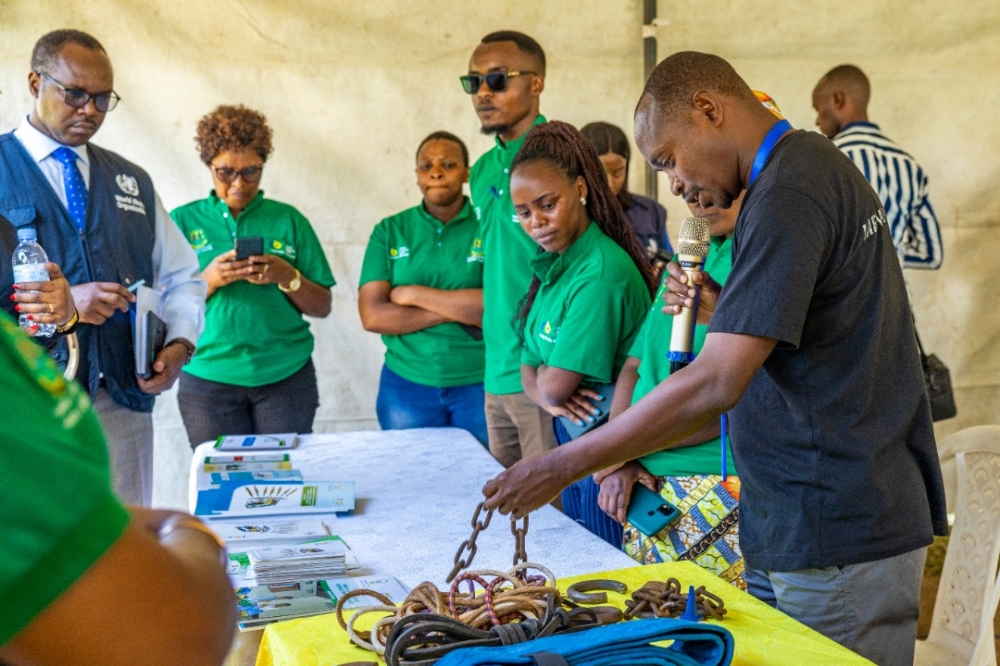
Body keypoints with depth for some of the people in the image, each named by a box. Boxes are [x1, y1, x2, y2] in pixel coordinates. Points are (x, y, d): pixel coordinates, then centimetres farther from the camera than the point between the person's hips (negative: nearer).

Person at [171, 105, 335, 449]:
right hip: (209, 378, 0)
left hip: (286, 376, 1)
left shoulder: (288, 220, 7)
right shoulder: (183, 222, 5)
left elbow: (322, 306, 6)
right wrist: (209, 280, -15)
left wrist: (287, 277, -12)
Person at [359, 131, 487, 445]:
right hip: (406, 384, 2)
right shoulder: (389, 231, 1)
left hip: (480, 384, -2)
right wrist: (460, 308, -14)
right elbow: (372, 315, -8)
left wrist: (414, 294, -13)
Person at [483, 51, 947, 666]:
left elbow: (716, 386, -26)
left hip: (835, 539, -10)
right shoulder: (823, 165, 14)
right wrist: (727, 314, 8)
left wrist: (559, 469, -21)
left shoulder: (786, 196, -19)